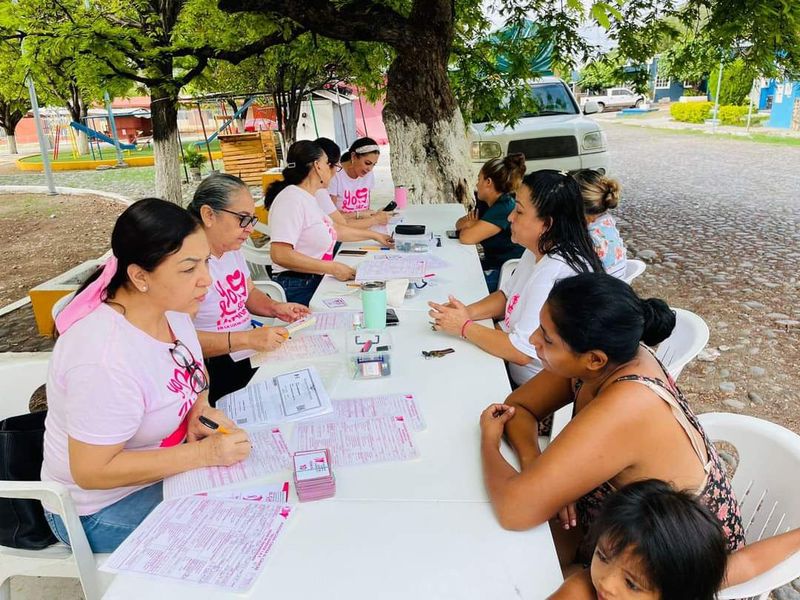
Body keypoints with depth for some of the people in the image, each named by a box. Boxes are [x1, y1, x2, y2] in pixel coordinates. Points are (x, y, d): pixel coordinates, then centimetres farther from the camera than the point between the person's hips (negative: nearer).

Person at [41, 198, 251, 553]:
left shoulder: (170, 307, -9)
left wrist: (200, 408, -11)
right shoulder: (105, 360, -34)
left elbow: (195, 373, 10)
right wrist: (203, 453, -29)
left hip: (161, 468, 7)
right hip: (103, 508, -7)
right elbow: (91, 471, -27)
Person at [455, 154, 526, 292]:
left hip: (505, 275, -8)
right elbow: (459, 224, 15)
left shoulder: (505, 208, -22)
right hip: (491, 266, 8)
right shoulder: (489, 203, 7)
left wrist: (469, 225, -2)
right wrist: (468, 222, -8)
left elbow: (466, 238, -25)